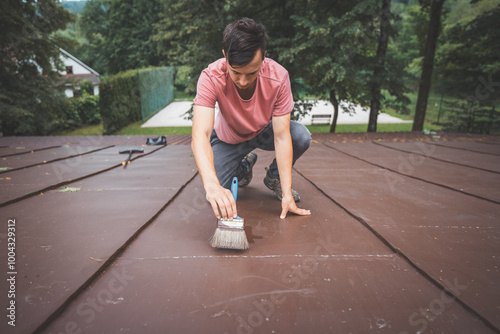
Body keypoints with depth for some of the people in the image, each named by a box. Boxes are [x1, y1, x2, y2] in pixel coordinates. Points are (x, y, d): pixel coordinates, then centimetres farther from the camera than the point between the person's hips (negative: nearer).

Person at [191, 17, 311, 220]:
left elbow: (282, 136, -30)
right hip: (228, 139, -1)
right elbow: (200, 135, -43)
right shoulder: (211, 78, -32)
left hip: (263, 132, 1)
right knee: (216, 198, -20)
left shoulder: (278, 76, -29)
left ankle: (273, 177, 3)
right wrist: (212, 185, -61)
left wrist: (287, 194, -34)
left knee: (302, 137, -29)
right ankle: (245, 165, 14)